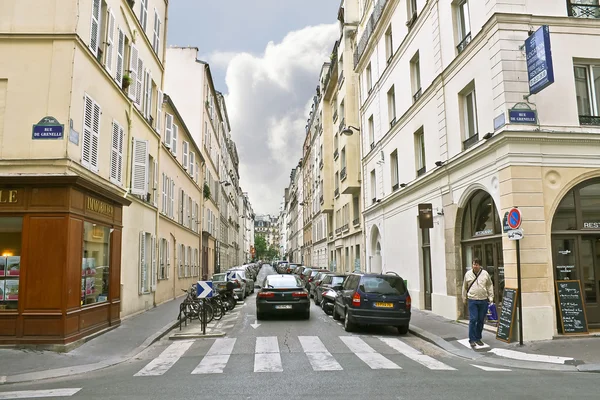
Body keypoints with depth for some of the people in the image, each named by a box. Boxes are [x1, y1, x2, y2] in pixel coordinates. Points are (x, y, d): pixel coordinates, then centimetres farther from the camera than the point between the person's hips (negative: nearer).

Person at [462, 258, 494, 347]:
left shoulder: (485, 274, 2)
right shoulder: (468, 274, 2)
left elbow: (490, 286, 9)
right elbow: (464, 287, 13)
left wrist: (491, 298, 5)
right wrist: (464, 297, 15)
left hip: (483, 300, 2)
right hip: (472, 300, -1)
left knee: (481, 320, 8)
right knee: (473, 320, -8)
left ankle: (478, 338, 21)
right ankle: (472, 339, 0)